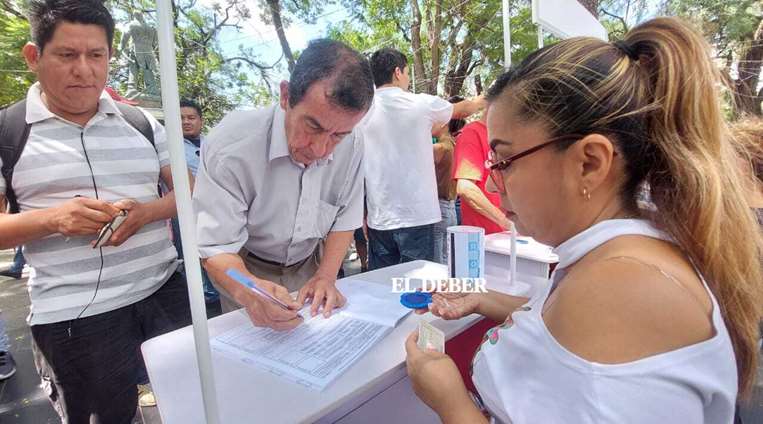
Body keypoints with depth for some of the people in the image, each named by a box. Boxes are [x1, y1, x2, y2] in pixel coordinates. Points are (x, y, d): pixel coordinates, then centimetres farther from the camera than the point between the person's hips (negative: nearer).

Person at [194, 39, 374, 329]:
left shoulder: (351, 145, -21)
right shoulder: (230, 146, -32)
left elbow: (345, 219, -8)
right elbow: (216, 248, -29)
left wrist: (326, 276, -20)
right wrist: (250, 292, -48)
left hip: (310, 266, 3)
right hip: (246, 270, -3)